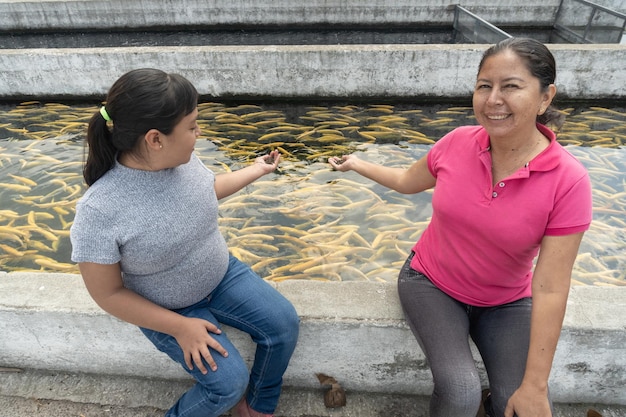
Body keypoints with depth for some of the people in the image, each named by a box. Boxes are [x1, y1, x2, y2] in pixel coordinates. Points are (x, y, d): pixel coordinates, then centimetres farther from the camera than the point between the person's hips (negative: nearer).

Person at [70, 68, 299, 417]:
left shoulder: (183, 158, -14)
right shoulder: (99, 210, -30)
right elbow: (109, 294, -19)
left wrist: (258, 170, 18)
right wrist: (180, 327, -19)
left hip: (222, 275, 6)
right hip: (168, 310, -5)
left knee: (284, 322, -6)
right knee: (230, 382, -16)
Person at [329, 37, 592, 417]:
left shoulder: (568, 180, -22)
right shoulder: (458, 142, -15)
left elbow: (550, 289, -20)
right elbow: (408, 181, 7)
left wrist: (535, 386, -17)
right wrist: (355, 164, 16)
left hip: (506, 303, 0)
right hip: (430, 284, 0)